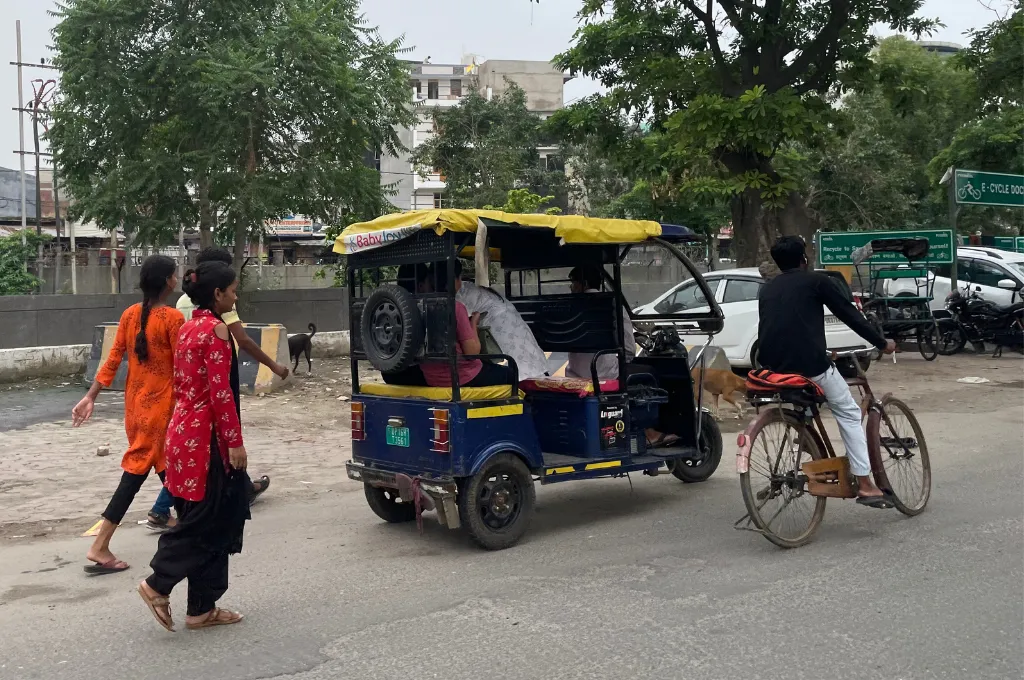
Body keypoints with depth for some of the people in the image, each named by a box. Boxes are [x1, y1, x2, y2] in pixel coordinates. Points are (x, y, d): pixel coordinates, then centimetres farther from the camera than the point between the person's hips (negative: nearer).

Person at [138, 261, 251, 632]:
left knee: (210, 521, 13)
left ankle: (202, 608, 18)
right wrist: (235, 441, -15)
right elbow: (220, 392, -18)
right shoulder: (216, 330, -14)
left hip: (184, 430, 10)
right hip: (205, 436, -10)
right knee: (205, 522, 1)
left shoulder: (188, 328, 14)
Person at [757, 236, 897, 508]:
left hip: (773, 366, 5)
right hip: (810, 363, -5)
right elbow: (850, 314, 6)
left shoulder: (767, 290, 21)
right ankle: (865, 484, 6)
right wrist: (882, 343, 16)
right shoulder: (816, 281, 5)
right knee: (849, 414, 11)